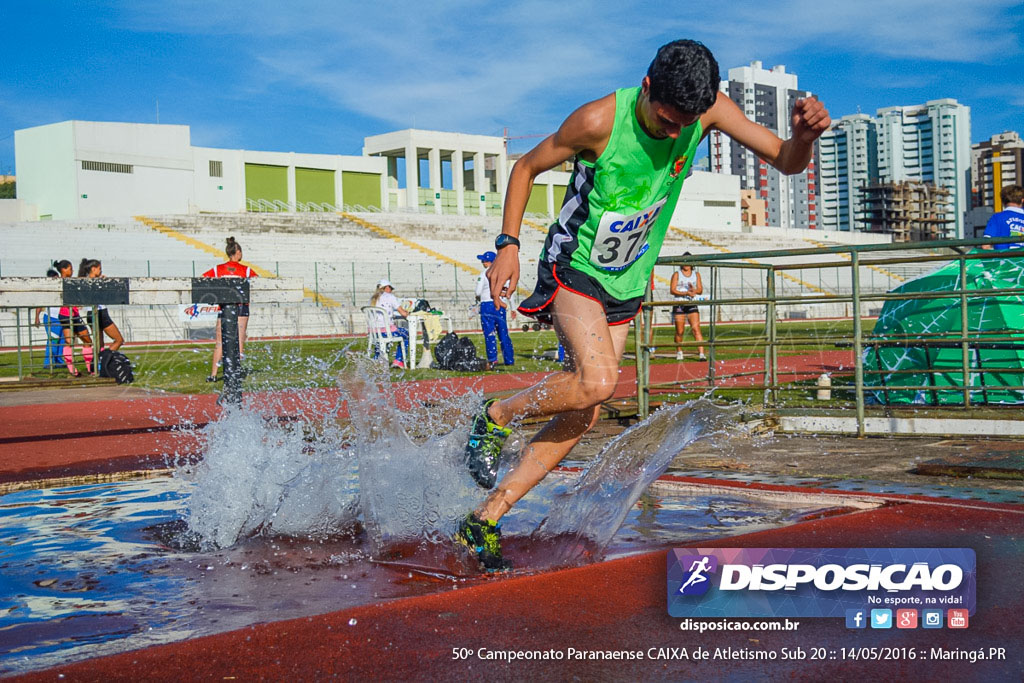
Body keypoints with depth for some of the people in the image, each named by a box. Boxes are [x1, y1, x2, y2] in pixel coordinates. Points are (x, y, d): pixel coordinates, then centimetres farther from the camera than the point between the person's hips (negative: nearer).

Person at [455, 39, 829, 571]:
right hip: (573, 268, -5)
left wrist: (803, 136, -36)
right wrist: (508, 243, -17)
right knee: (597, 381, -28)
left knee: (583, 417, 0)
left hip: (626, 287, 5)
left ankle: (485, 519, 9)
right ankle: (495, 416, -1)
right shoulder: (600, 120, -22)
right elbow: (526, 167, -8)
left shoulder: (708, 108, -12)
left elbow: (785, 162, -13)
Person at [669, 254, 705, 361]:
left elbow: (700, 290, 8)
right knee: (680, 331, 4)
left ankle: (701, 353, -19)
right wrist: (686, 293, -18)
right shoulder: (677, 274, 3)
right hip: (679, 305, -1)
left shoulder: (696, 274, 12)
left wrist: (694, 290, -16)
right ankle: (679, 352, 24)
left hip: (692, 305, 1)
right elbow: (672, 290, -6)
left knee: (696, 328, -12)